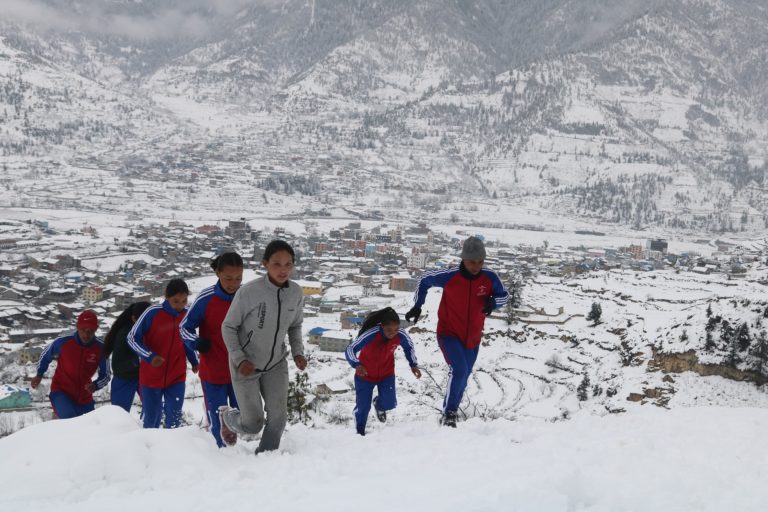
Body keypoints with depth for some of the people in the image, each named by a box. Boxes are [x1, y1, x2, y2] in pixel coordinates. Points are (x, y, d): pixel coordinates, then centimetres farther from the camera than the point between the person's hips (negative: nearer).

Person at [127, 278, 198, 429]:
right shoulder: (152, 313, -16)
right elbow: (132, 338, -10)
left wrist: (194, 361, 7)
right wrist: (150, 356, -23)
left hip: (177, 378, 2)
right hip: (151, 377, -2)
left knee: (174, 420, -3)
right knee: (151, 420, 8)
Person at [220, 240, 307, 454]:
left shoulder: (296, 293, -10)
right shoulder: (248, 291, -24)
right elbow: (228, 327, -11)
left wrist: (297, 352, -6)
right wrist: (239, 359, -20)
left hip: (276, 364, 4)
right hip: (246, 365, -4)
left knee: (278, 417, -4)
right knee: (253, 425, 1)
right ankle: (227, 416, 36)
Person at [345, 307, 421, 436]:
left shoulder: (401, 335, -24)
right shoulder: (370, 335, -36)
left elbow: (409, 347, 0)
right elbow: (350, 349, -35)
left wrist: (414, 365, -5)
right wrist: (357, 365, -52)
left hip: (386, 373, 3)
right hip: (365, 374, -3)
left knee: (389, 404, -5)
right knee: (363, 407, -1)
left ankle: (379, 404, 34)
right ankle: (360, 431, 29)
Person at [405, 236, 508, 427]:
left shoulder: (489, 278, -16)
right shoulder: (449, 276, -22)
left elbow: (504, 295, 1)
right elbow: (425, 279, -3)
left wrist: (493, 301, -22)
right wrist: (417, 306, 0)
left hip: (472, 339, 4)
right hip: (449, 334, -4)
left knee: (463, 378, 18)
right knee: (459, 370, -26)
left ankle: (451, 412, 41)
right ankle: (449, 413, -10)